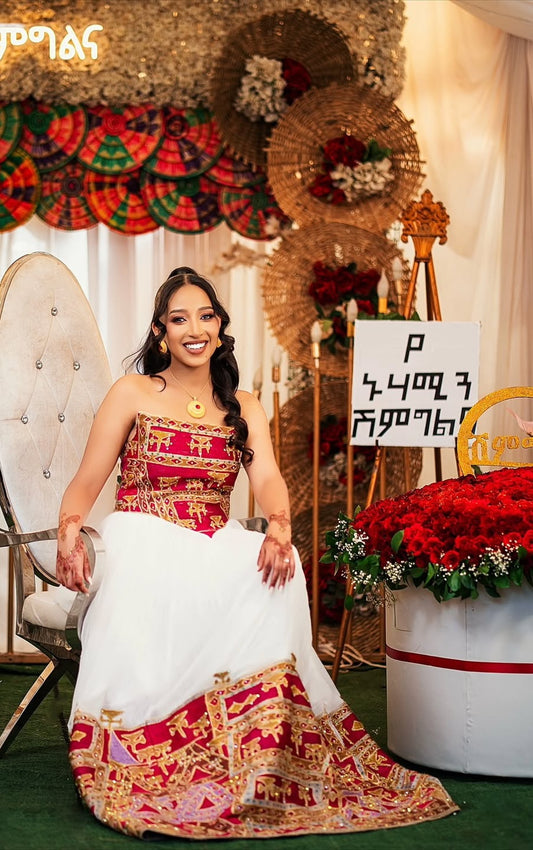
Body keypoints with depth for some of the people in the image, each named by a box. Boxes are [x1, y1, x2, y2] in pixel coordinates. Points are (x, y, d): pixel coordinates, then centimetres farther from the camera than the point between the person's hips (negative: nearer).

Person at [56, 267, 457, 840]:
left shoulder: (243, 408, 16)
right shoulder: (133, 394, 7)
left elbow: (267, 479, -3)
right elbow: (86, 483, 2)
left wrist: (278, 528, -27)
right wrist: (69, 533, -21)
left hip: (218, 552, 3)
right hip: (142, 544, -2)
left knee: (278, 571, -30)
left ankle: (257, 771, -26)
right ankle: (144, 781, -23)